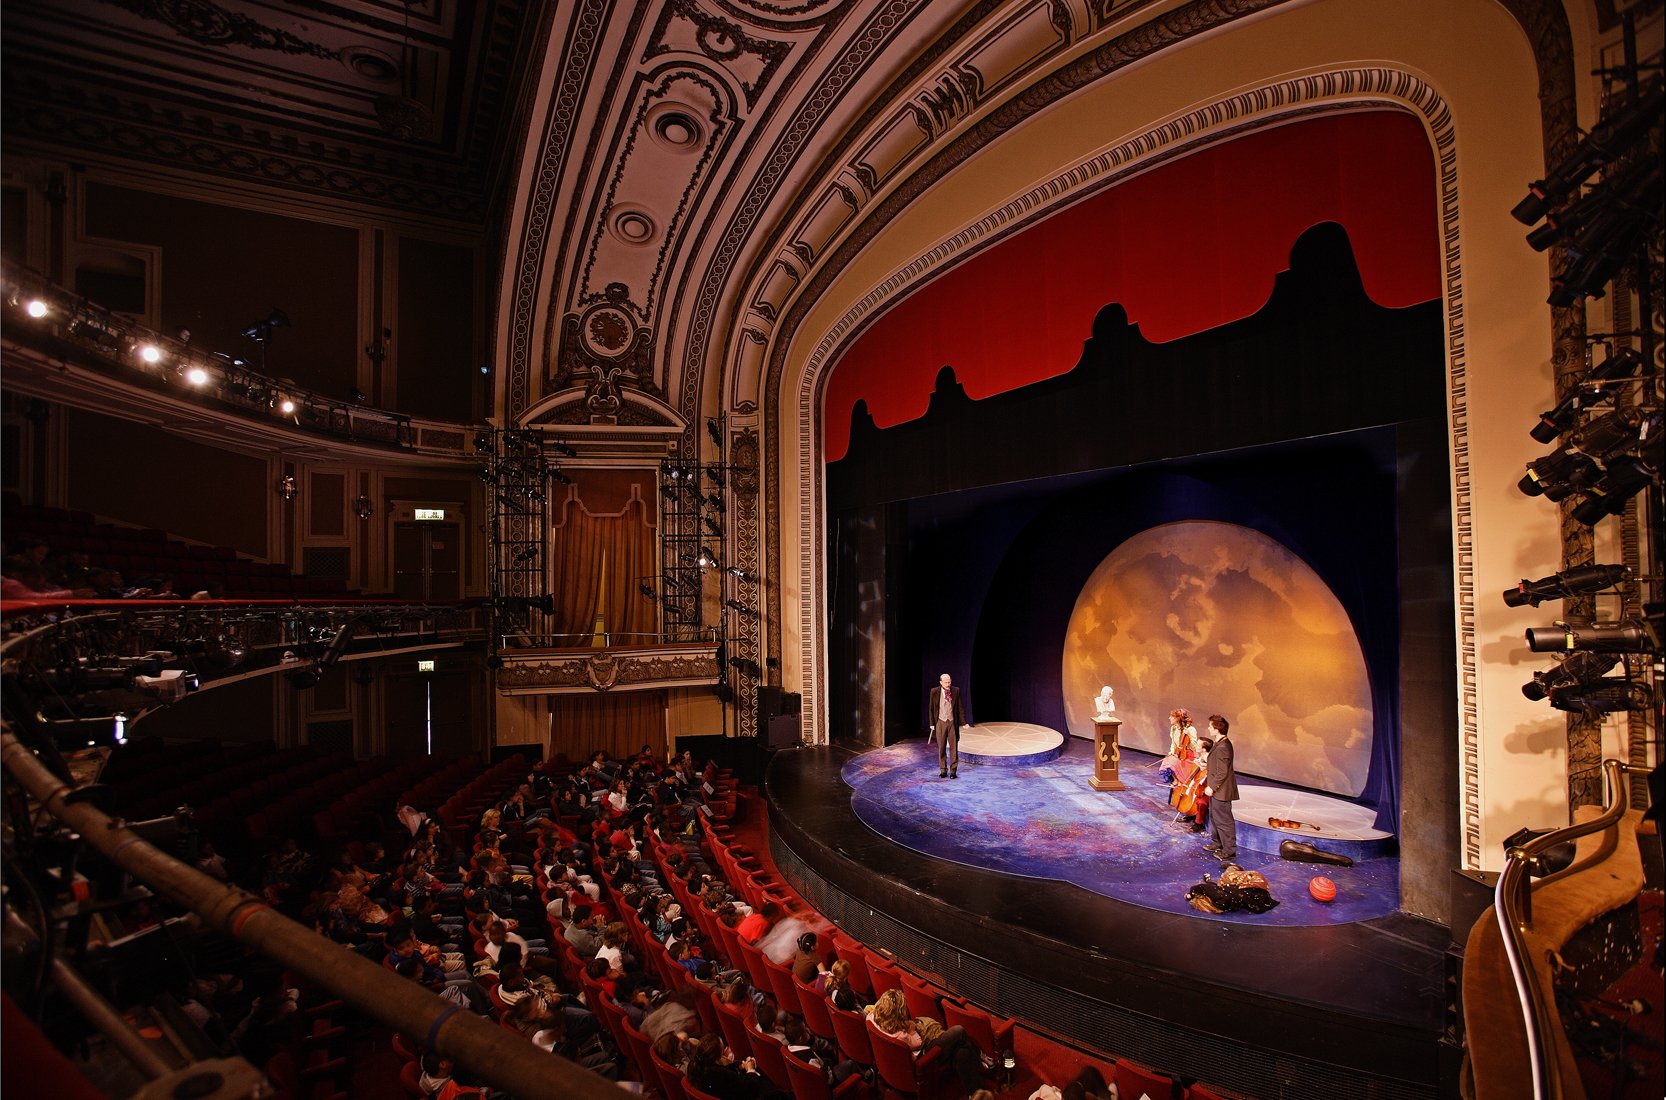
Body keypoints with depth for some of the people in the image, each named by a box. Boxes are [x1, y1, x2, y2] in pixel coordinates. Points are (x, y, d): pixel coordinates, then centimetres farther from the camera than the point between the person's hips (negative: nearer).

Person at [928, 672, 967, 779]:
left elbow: (960, 707, 4)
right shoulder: (935, 692, -3)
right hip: (940, 722, -1)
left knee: (953, 747, 4)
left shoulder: (956, 691, -1)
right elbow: (931, 708, 2)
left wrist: (963, 722, -1)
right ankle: (943, 770, 17)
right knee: (941, 748, 6)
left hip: (952, 722, 1)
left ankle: (953, 770, 13)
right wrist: (932, 723, 0)